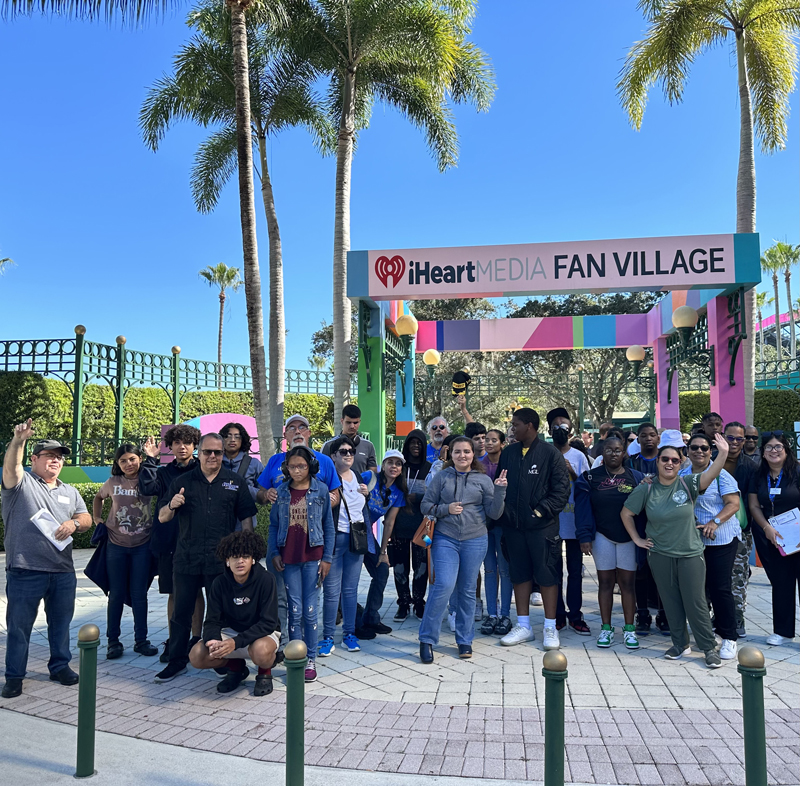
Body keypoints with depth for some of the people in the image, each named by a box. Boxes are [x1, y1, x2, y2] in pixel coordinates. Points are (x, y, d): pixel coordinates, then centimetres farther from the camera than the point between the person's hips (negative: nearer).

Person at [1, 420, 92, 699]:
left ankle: (60, 666, 29)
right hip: (25, 572, -5)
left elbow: (86, 519, 12)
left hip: (63, 572, 5)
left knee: (61, 623, 14)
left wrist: (73, 523, -11)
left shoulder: (69, 492, 16)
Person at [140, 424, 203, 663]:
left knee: (195, 591, 5)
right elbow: (147, 488, -6)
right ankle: (173, 641, 22)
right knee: (174, 593, 11)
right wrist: (150, 459, -7)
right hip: (168, 541, 3)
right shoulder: (164, 471, 10)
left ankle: (196, 639, 16)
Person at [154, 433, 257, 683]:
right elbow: (162, 518, 7)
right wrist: (172, 506, -15)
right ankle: (177, 661, 23)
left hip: (221, 561, -1)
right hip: (186, 560, 1)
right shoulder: (182, 482, 6)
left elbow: (246, 519, 7)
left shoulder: (235, 482, 5)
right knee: (181, 612, 9)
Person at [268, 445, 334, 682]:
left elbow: (328, 526, 3)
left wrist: (327, 558, -1)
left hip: (313, 558, -1)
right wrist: (274, 553, 0)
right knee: (295, 611, 4)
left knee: (310, 611, 1)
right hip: (288, 559, 1)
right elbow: (273, 524, 9)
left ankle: (310, 660, 12)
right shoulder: (281, 492, 4)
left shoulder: (321, 490, 0)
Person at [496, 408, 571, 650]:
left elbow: (562, 490, -8)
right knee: (519, 574, 11)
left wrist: (542, 511, -11)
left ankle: (550, 628, 15)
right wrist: (504, 512, 2)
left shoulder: (550, 453, -6)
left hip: (541, 526, -5)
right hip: (513, 526, 5)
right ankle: (523, 626, 23)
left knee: (546, 575, 3)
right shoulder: (509, 453, 9)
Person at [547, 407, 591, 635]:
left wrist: (572, 474, -12)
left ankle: (575, 615, 14)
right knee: (554, 570, 5)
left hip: (574, 522, 0)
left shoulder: (578, 456, 4)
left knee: (575, 570, 6)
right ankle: (558, 615, 15)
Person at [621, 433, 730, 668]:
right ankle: (680, 644, 27)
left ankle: (709, 648, 17)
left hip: (690, 554, -2)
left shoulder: (688, 484, -8)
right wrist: (637, 539, 4)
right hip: (660, 554, 2)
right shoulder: (646, 489, -4)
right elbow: (626, 513, 6)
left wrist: (723, 454, -43)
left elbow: (710, 475, -27)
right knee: (671, 602, 11)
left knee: (696, 603, 2)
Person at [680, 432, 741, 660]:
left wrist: (715, 522, -25)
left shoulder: (720, 475, -5)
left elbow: (733, 504, -11)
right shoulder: (681, 475, 9)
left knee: (720, 588, -4)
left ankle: (729, 638, 8)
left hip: (721, 539, -5)